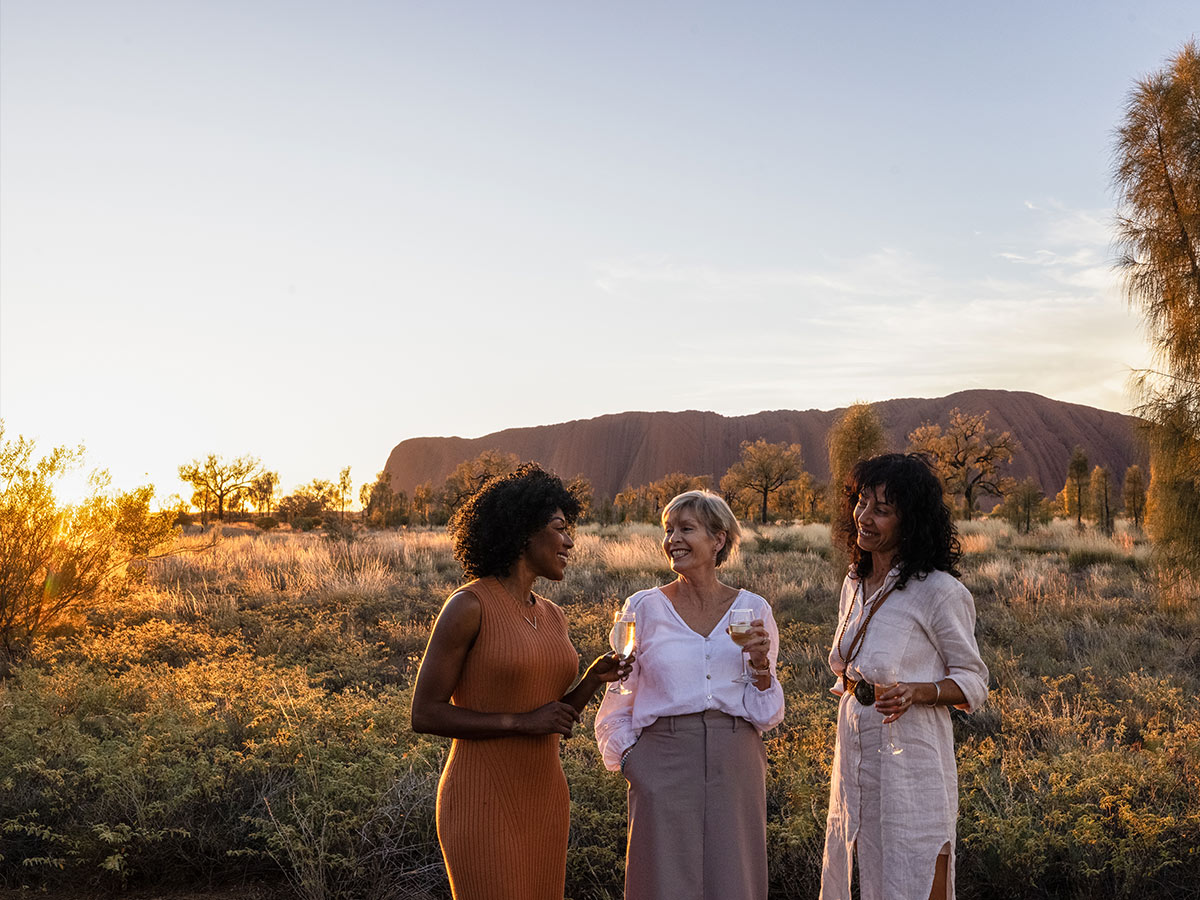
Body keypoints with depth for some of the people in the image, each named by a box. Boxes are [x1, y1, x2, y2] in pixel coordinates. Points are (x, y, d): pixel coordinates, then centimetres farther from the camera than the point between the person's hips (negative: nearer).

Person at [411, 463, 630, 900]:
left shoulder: (551, 617, 9)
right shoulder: (466, 606, -14)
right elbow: (425, 715, -14)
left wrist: (594, 679, -4)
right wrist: (521, 721, -18)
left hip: (541, 801, 8)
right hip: (481, 805, -8)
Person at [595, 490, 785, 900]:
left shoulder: (753, 610, 4)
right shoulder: (644, 608, 1)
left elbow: (766, 714, 6)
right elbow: (615, 709, 8)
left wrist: (761, 663, -10)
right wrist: (632, 765, -2)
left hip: (735, 764, 1)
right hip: (664, 764, -1)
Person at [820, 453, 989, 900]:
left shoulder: (939, 591, -12)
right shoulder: (855, 584, 8)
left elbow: (973, 683, -8)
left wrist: (915, 692, -22)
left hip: (911, 758, -6)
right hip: (855, 755, 6)